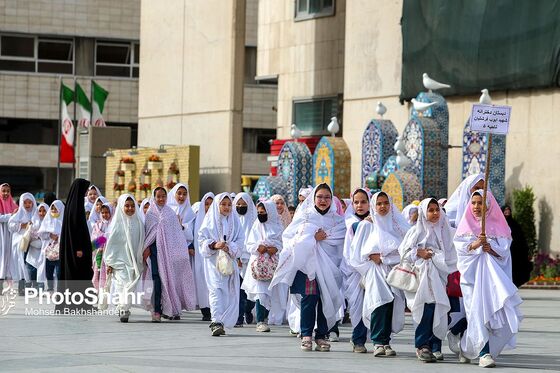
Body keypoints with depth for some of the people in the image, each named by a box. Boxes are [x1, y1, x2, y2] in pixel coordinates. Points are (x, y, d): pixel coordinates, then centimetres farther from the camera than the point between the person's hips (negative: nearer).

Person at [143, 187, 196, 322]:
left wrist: (183, 250, 6)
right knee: (158, 278, -9)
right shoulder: (150, 213, 7)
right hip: (156, 249, -2)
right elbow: (147, 232, 3)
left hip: (169, 249, 2)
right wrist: (146, 248, -9)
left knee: (170, 278, 0)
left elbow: (177, 232, 13)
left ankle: (169, 309, 8)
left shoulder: (170, 213, 14)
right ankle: (157, 310, -10)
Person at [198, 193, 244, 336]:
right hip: (213, 260, -3)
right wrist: (214, 245, -16)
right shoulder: (210, 220, 4)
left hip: (230, 261, 3)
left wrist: (230, 247, -13)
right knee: (216, 289, -14)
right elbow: (202, 239, 1)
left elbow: (240, 240, 6)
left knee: (229, 292, 2)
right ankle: (216, 322, -23)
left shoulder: (234, 221, 11)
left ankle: (222, 322, 12)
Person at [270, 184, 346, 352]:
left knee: (326, 298, -4)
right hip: (307, 261, -2)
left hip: (328, 264, 2)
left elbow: (342, 239, 1)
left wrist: (325, 236, -11)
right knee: (309, 297, -14)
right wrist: (314, 237, -8)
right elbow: (289, 236, 0)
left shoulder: (337, 219, 15)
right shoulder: (305, 215, 10)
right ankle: (306, 335, -8)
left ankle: (321, 336, 4)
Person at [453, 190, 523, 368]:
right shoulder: (466, 223, 11)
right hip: (472, 272, -1)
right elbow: (458, 246, -1)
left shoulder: (497, 225, 11)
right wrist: (475, 244, -17)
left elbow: (504, 249, 2)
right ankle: (484, 353, -14)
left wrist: (491, 248, -16)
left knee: (497, 311, -6)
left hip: (492, 273, 1)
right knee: (478, 312, -11)